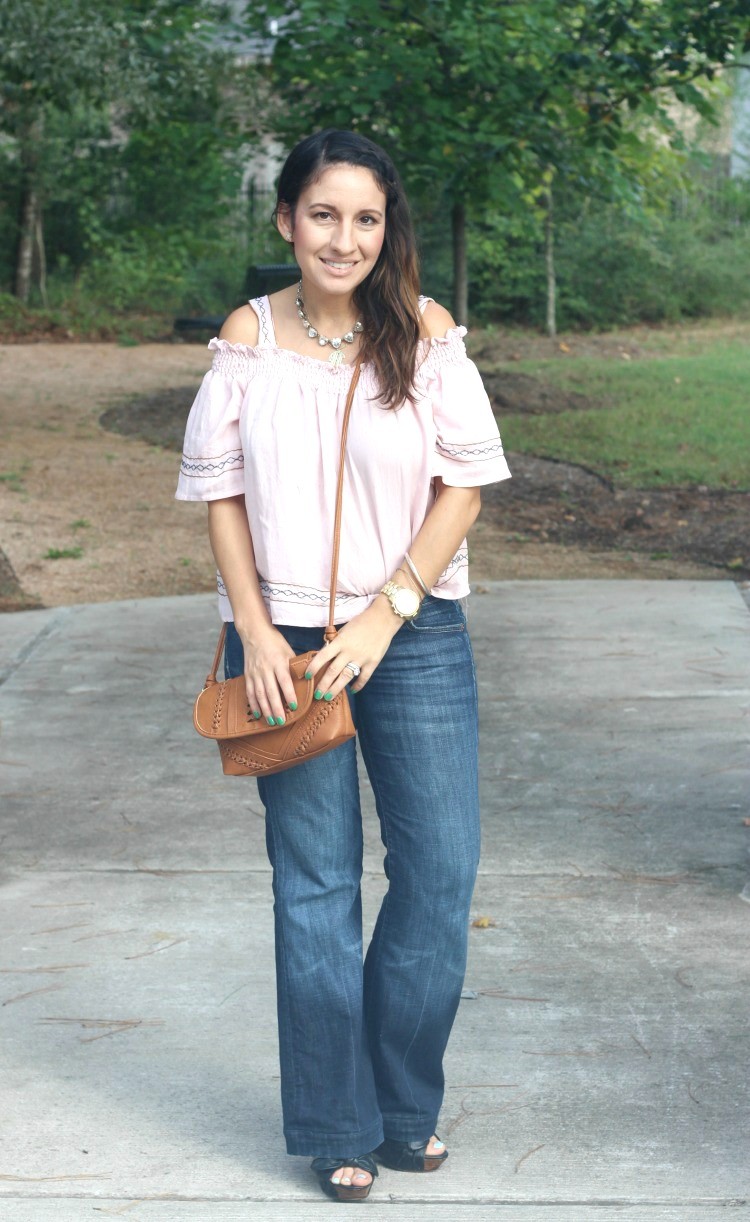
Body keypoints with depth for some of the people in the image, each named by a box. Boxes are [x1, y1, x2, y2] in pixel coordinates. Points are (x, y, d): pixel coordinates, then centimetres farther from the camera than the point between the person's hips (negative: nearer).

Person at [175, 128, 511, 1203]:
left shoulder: (426, 332, -2)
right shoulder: (249, 336, 0)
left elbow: (464, 483, -3)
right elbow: (221, 492, 2)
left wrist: (385, 612, -11)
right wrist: (257, 633, -7)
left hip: (415, 637, 1)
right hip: (289, 642, 0)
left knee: (441, 872, 3)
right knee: (316, 888, 6)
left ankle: (402, 1108, 23)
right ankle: (337, 1128, 19)